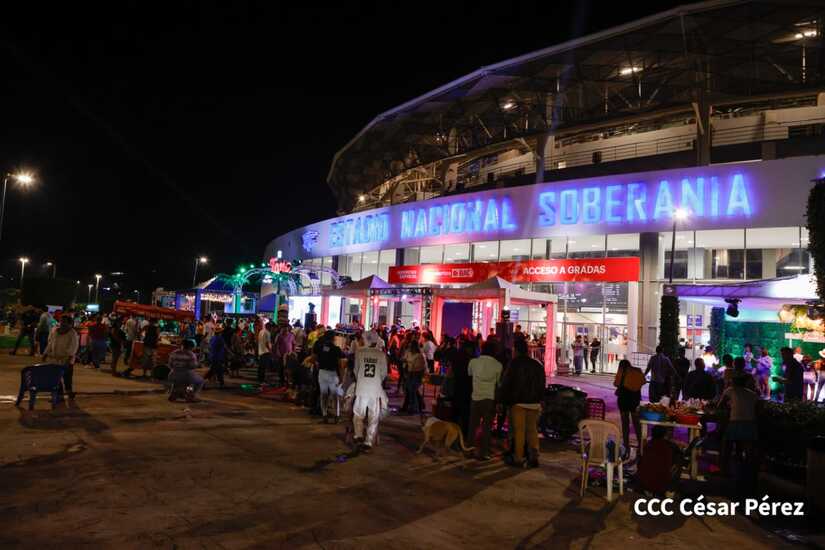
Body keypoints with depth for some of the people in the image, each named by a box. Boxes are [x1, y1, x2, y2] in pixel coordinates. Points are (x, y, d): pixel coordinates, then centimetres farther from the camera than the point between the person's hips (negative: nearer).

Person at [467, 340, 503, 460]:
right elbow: (499, 382, 2)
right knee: (486, 427, 5)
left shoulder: (473, 362, -2)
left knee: (473, 425, 14)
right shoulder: (497, 365, -7)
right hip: (490, 398, -2)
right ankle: (483, 453, 6)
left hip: (476, 397, 2)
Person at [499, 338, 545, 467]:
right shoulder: (537, 365, 8)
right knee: (532, 430, 10)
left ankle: (518, 459, 3)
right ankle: (534, 457, 9)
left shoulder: (514, 364, -7)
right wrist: (539, 400, 20)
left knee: (518, 431, 0)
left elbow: (505, 384, -6)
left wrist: (504, 401, 2)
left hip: (518, 403, -5)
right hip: (534, 403, 5)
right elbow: (542, 385, 14)